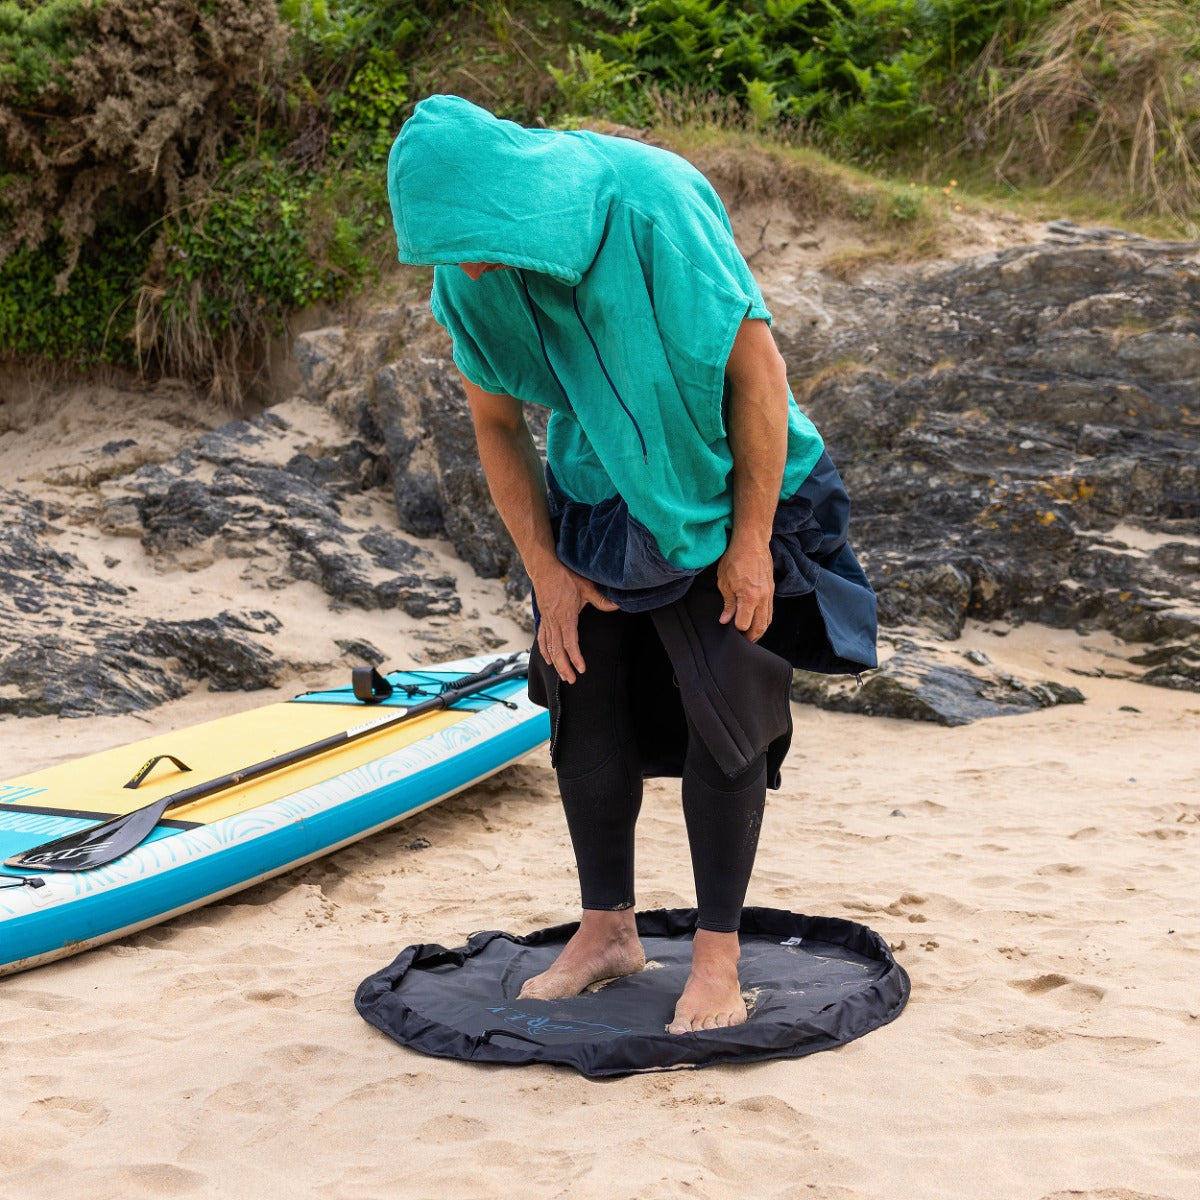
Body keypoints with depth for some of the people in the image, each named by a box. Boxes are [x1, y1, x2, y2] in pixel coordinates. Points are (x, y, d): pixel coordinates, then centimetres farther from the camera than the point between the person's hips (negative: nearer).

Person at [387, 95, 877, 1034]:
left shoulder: (651, 206, -29)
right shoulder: (470, 277, -13)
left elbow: (757, 366, -24)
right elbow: (497, 424, 1)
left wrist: (750, 542, -21)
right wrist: (545, 570, -3)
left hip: (719, 487, -5)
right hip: (598, 492, 5)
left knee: (722, 715, -5)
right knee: (585, 701, 5)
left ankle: (718, 956, 6)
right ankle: (609, 929, 21)